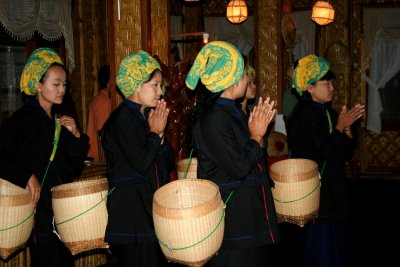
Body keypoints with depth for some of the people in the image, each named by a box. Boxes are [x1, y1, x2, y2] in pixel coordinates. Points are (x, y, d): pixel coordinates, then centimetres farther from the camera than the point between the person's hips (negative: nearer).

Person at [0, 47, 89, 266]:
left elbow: (76, 167, 13)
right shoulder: (23, 119, -8)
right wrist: (27, 177, -20)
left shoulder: (61, 120, 13)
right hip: (39, 207, -6)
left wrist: (76, 136, 0)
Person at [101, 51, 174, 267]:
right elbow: (141, 163, -22)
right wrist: (154, 133, -9)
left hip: (152, 205, 8)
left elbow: (168, 163, 10)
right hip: (130, 209, -8)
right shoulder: (122, 119, -13)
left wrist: (160, 134, -4)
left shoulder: (149, 116, 12)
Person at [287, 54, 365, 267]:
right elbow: (321, 153, -22)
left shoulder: (329, 113, 9)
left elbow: (347, 153, 11)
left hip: (335, 191, 8)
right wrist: (340, 126, -14)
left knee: (338, 242, 15)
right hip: (316, 192, -8)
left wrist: (347, 127, -5)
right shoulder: (303, 116, -15)